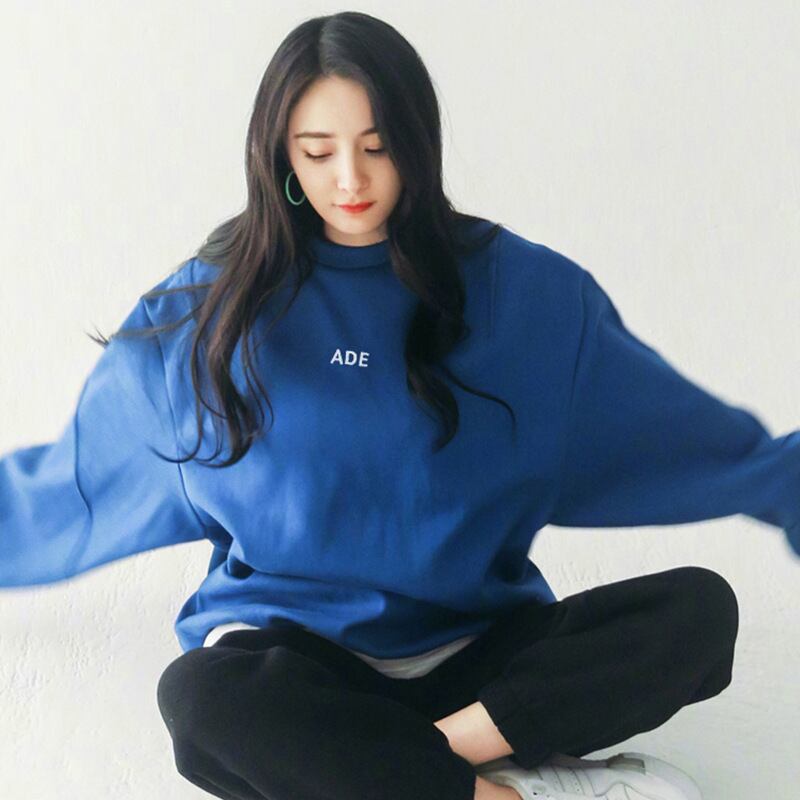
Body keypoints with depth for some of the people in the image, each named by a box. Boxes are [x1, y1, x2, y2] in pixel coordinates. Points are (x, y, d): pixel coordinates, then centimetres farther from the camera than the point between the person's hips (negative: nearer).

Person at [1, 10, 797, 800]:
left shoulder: (519, 287, 2)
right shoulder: (208, 305, 1)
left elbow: (689, 436, 11)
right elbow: (70, 482, 12)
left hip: (477, 646, 2)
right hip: (291, 647, -1)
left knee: (700, 609, -23)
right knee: (201, 696, -37)